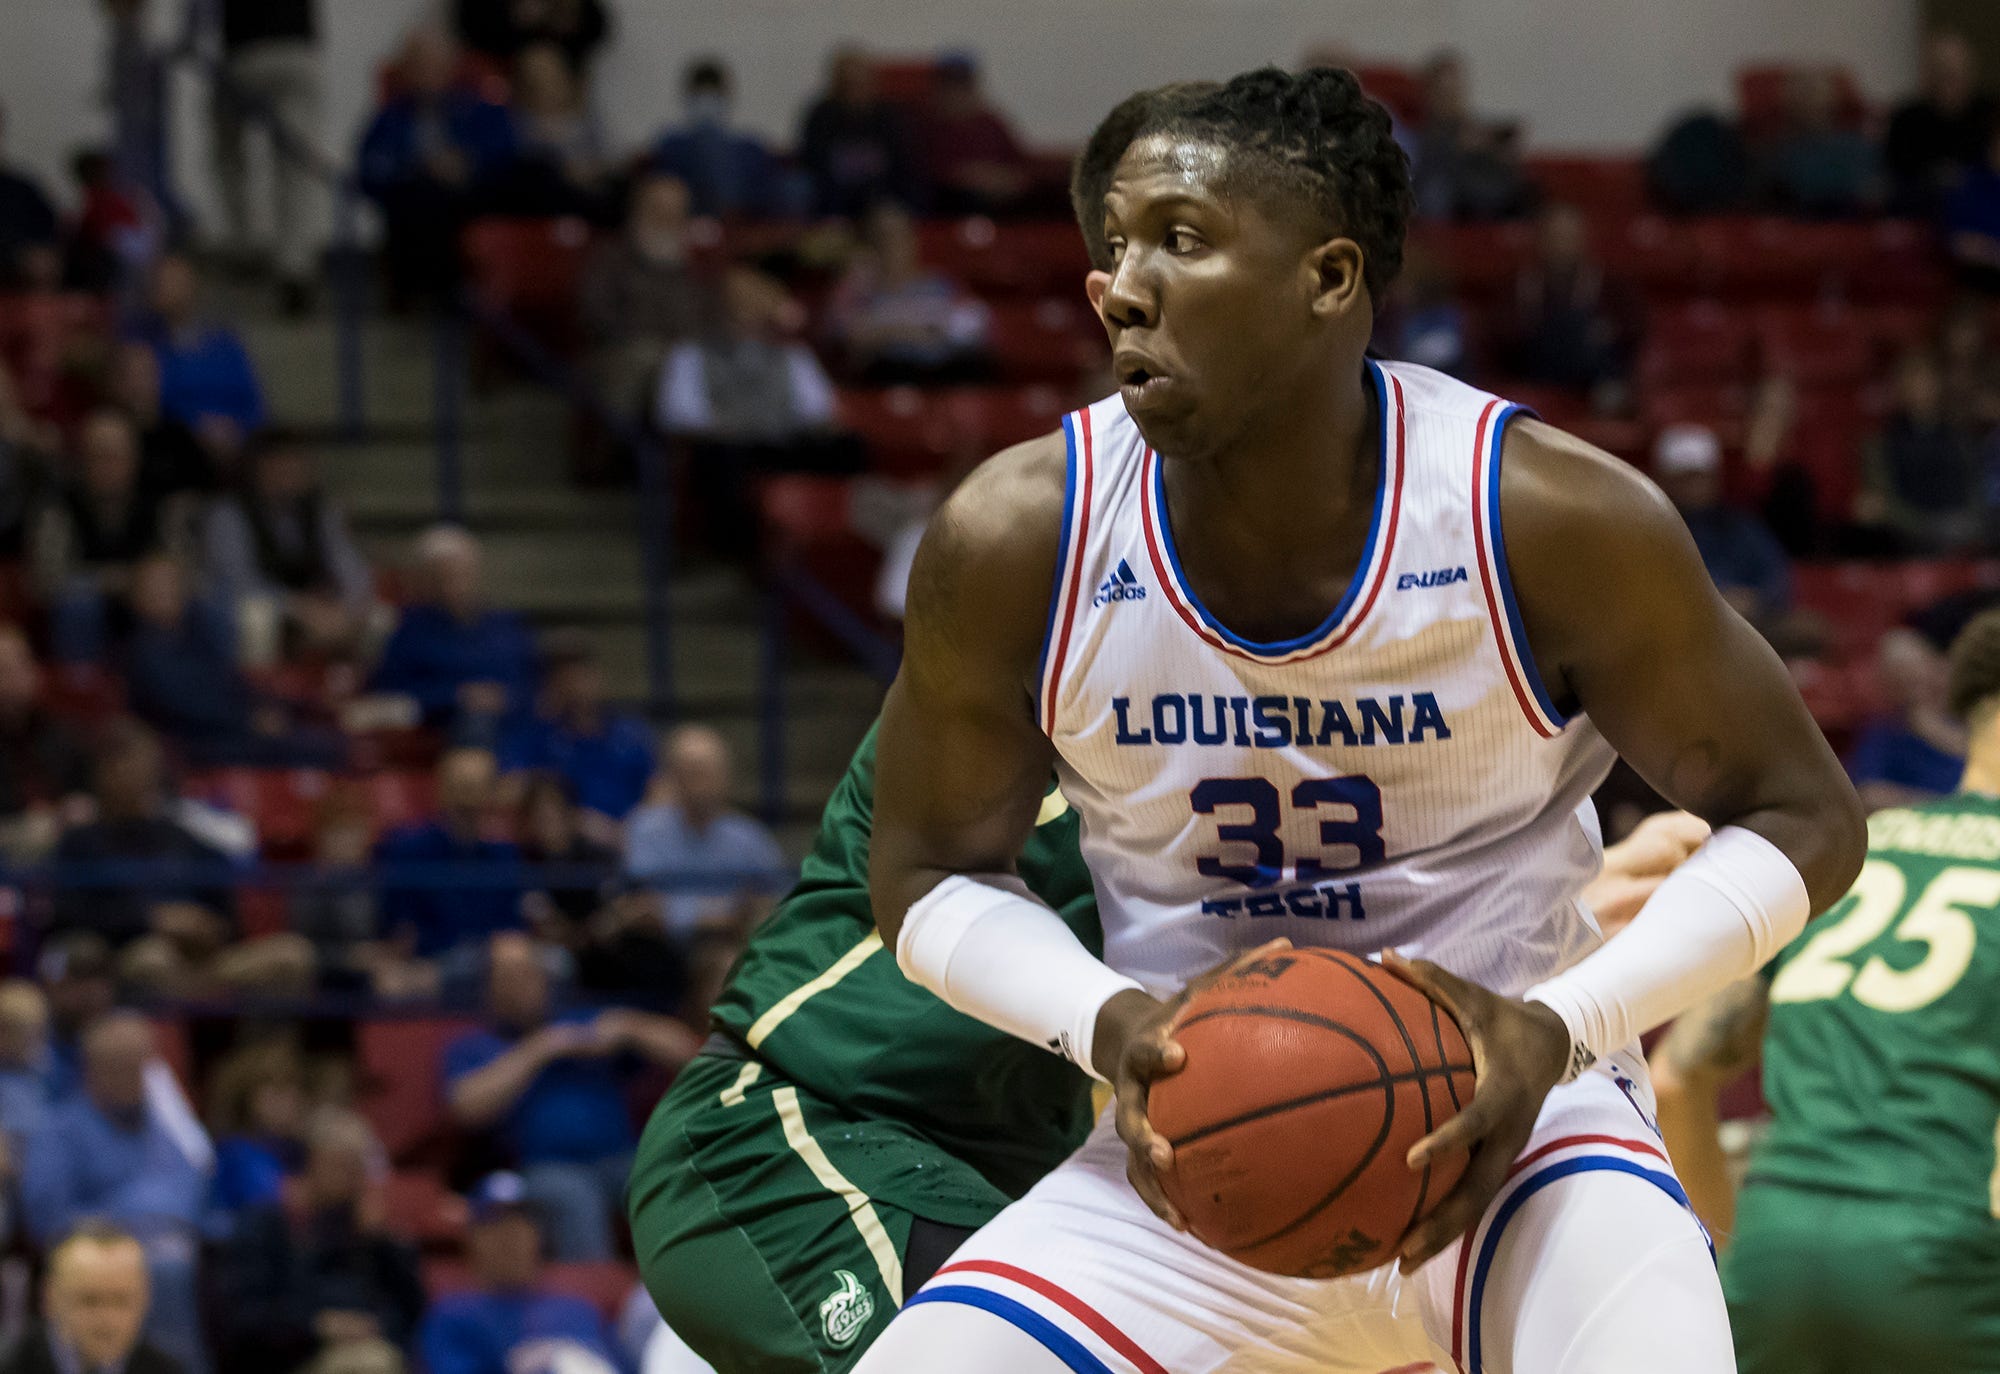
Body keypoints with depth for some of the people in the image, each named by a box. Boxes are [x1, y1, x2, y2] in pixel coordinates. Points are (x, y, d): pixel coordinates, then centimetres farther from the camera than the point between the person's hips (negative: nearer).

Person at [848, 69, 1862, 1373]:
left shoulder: (1551, 519, -17)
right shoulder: (1013, 541, -12)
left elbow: (1800, 818, -5)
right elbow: (932, 872, 4)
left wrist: (1559, 1032, -21)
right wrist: (1105, 1023, -17)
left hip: (1509, 1115, -2)